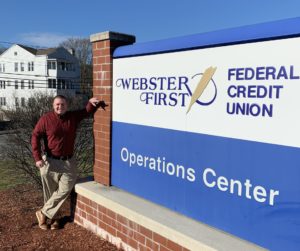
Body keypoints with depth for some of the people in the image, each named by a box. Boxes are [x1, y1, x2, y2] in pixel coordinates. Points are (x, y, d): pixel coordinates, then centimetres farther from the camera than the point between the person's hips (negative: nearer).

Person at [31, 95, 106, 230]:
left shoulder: (74, 116, 1)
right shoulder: (46, 119, -8)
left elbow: (87, 111, 4)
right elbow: (35, 137, -6)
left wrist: (91, 102, -20)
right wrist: (37, 158, -13)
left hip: (68, 161, 3)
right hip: (50, 161, -3)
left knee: (65, 189, 0)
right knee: (50, 192, 7)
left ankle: (44, 213, 15)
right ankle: (52, 217, 25)